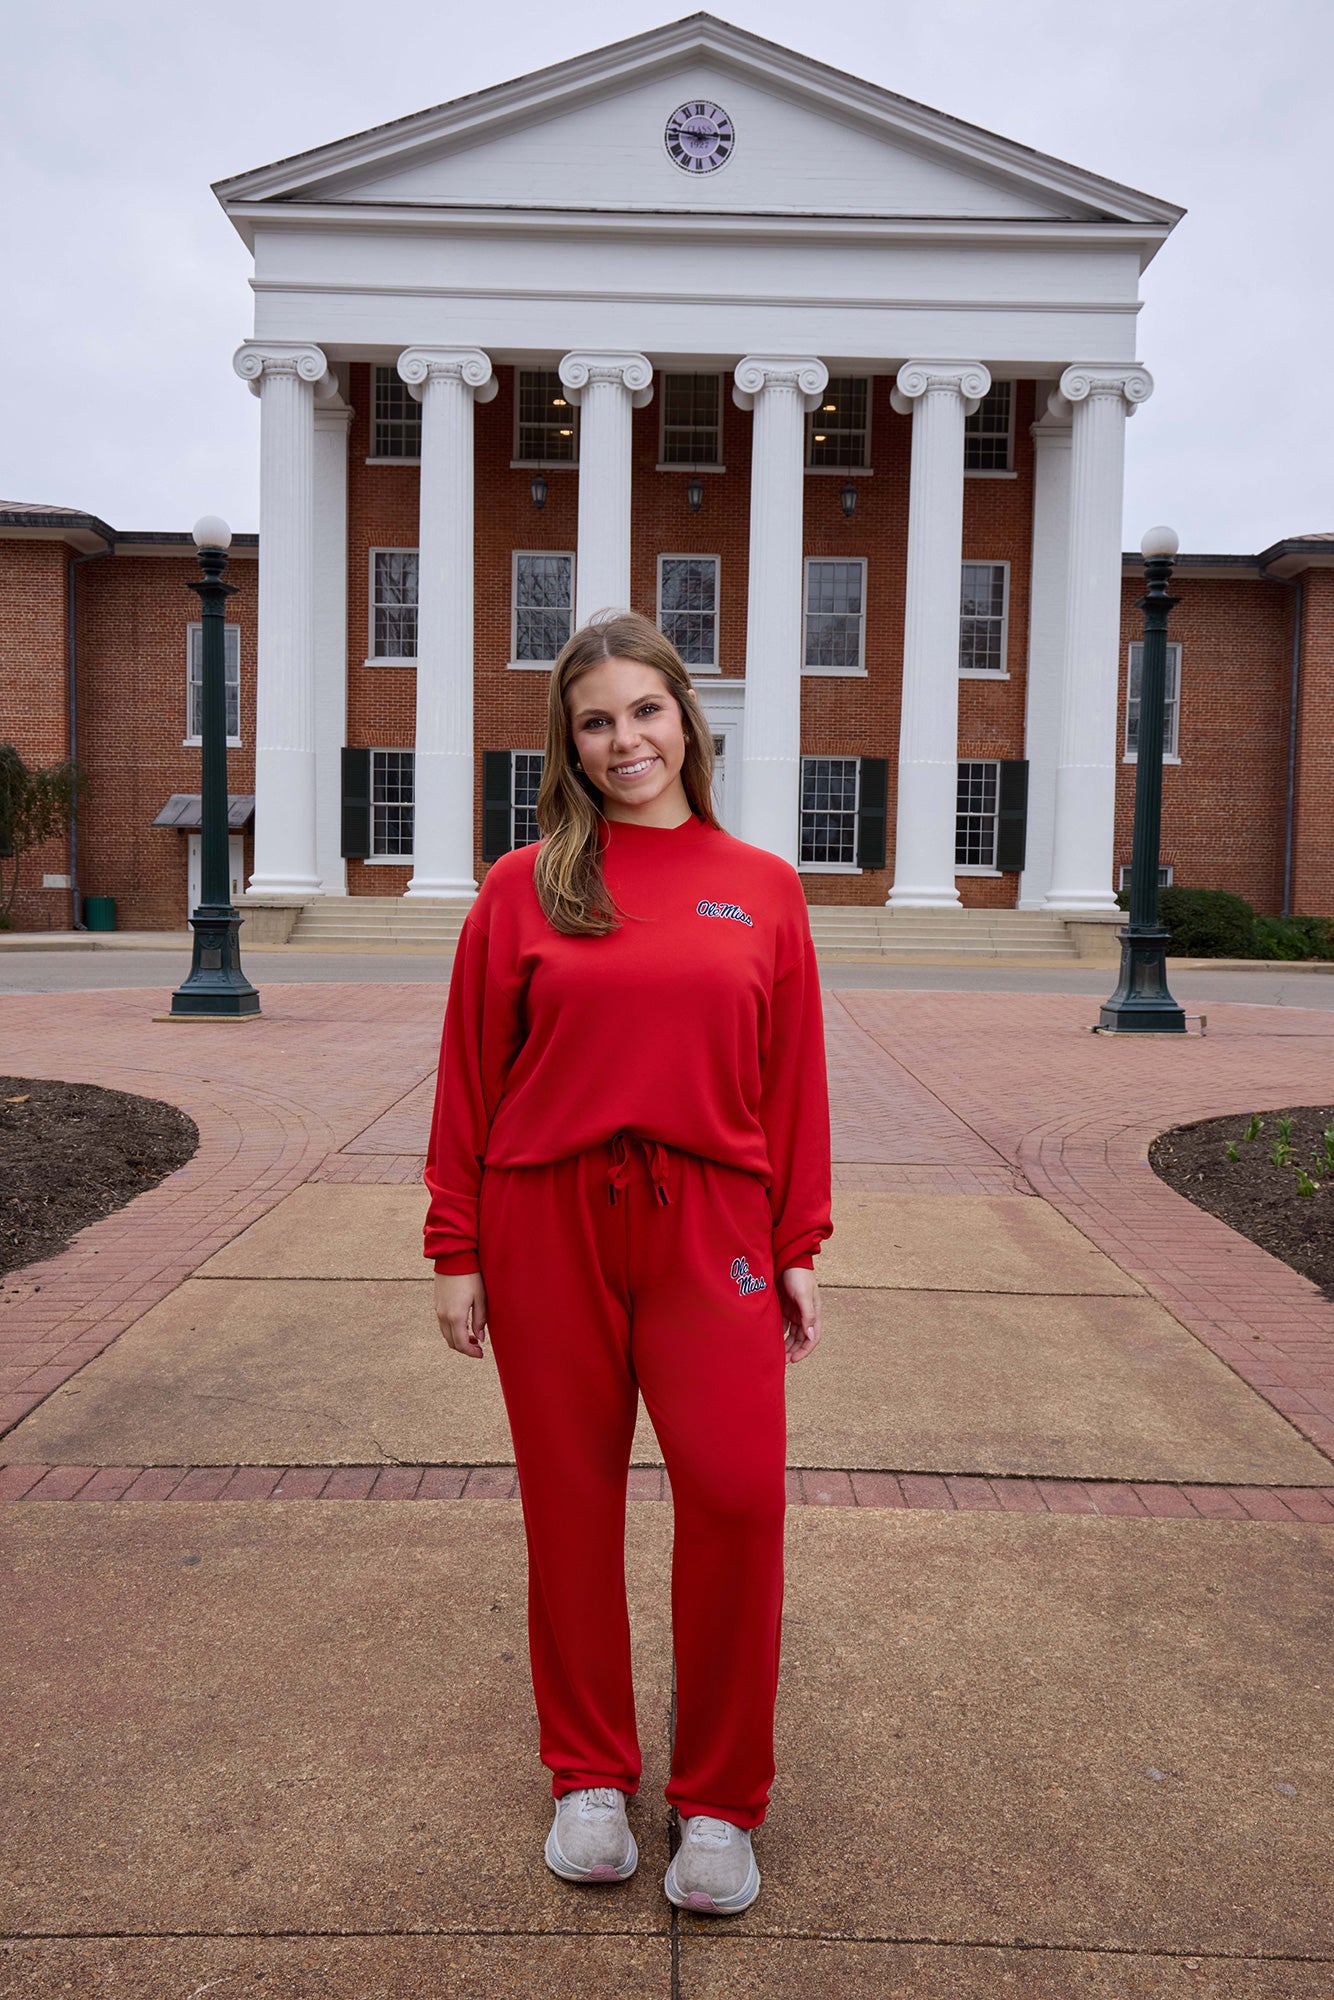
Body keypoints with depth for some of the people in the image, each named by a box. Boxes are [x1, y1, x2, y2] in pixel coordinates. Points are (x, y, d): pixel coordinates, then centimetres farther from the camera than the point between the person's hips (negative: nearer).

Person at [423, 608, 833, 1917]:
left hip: (708, 1223, 0)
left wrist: (797, 1248, 6)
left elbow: (793, 1080, 7)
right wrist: (456, 1251, 3)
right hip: (548, 1224, 0)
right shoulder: (522, 888, 2)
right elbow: (470, 1079, 4)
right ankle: (589, 1777, 31)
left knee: (737, 1493, -6)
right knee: (571, 1500, 9)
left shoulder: (761, 888, 6)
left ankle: (719, 1802, 17)